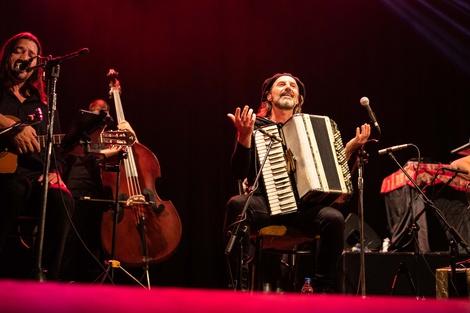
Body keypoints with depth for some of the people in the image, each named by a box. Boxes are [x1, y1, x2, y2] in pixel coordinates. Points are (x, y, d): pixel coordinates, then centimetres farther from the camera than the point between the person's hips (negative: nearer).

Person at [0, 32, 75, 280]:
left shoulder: (42, 104, 25)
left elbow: (57, 147, 23)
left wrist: (54, 171, 3)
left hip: (36, 175, 4)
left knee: (61, 200, -30)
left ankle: (43, 280, -29)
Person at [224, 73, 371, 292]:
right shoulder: (256, 125, 9)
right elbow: (239, 172, -3)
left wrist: (350, 147, 4)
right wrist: (244, 136, -18)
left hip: (303, 206, 2)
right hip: (265, 203, -2)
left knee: (333, 218, -29)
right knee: (237, 204, -35)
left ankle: (323, 287, -13)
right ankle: (239, 283, -28)